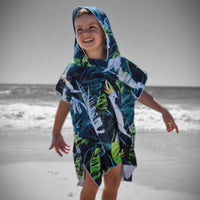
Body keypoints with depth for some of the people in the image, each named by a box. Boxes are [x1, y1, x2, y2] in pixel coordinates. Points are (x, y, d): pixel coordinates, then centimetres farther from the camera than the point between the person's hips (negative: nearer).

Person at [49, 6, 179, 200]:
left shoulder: (121, 65, -4)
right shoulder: (74, 70, -6)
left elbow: (139, 92, 6)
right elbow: (65, 102, 4)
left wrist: (164, 111, 5)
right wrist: (56, 133, 10)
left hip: (117, 135, 2)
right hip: (89, 136, -2)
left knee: (113, 183, 12)